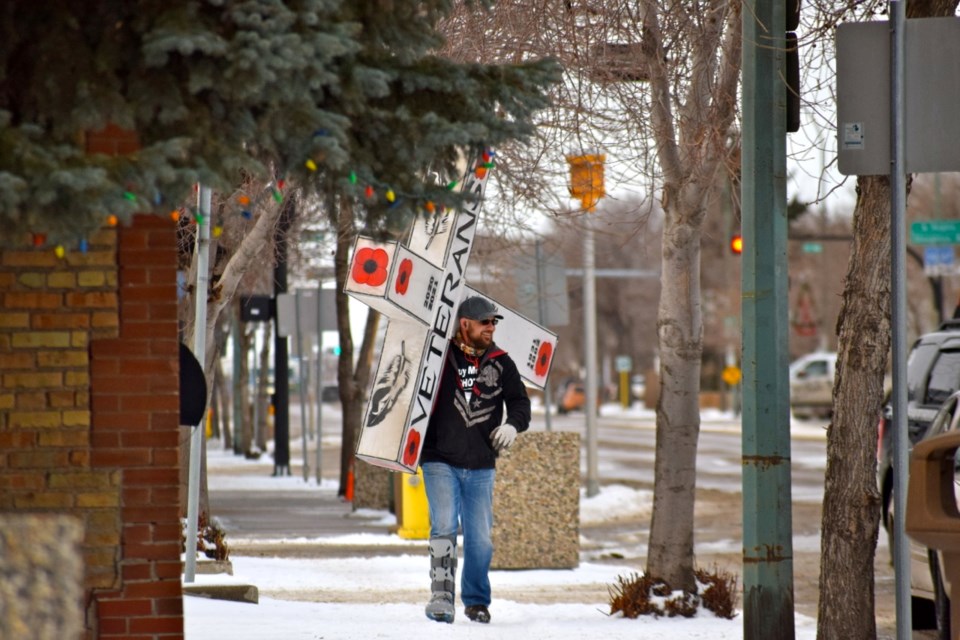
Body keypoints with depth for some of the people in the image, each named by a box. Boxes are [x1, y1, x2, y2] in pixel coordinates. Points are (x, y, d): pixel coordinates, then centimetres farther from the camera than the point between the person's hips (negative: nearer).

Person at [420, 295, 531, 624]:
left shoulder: (500, 363, 4)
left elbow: (519, 401, 8)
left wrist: (512, 424, -14)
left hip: (481, 466, 3)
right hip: (440, 462, -3)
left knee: (480, 537, 5)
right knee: (444, 527, -16)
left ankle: (476, 600, 21)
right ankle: (441, 597, -14)